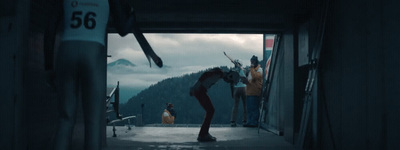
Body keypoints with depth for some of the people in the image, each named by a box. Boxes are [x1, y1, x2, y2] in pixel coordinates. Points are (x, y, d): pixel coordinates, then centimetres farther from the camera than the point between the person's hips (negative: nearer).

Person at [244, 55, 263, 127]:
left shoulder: (259, 70, -4)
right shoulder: (251, 69, 23)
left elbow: (255, 77, -23)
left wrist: (252, 68, -17)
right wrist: (245, 81, 10)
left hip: (255, 92, -9)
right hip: (249, 92, 9)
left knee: (254, 108, -9)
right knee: (249, 108, 10)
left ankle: (254, 122, -6)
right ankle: (249, 122, 15)